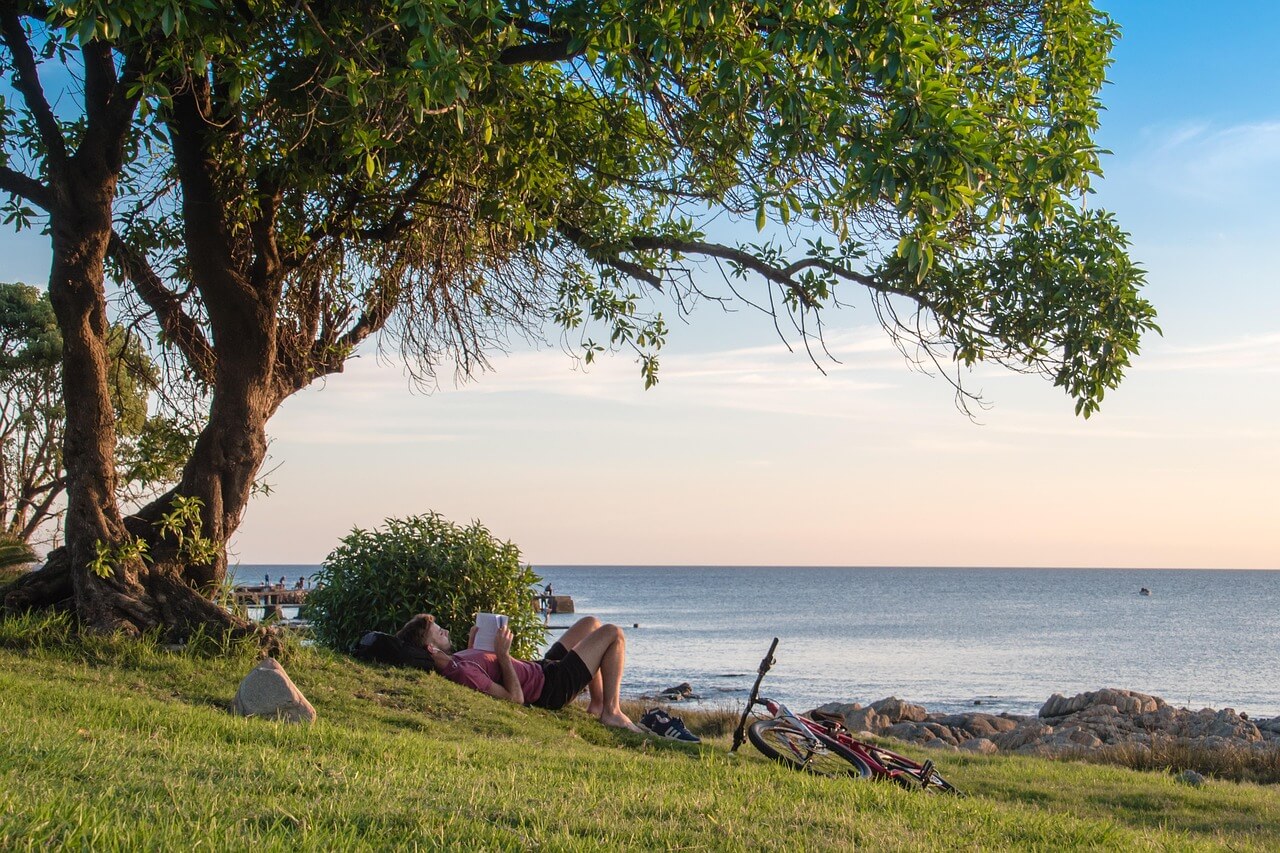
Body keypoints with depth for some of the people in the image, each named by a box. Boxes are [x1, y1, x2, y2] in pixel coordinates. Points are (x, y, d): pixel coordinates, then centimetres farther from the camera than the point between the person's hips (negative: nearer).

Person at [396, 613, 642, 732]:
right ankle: (611, 712, 4)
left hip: (542, 668, 10)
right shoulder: (461, 672, -36)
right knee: (613, 634, -4)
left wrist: (472, 643, 4)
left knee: (591, 623, 25)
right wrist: (503, 654, -30)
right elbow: (515, 698, -32)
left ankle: (597, 705, 24)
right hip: (552, 686, -10)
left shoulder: (451, 662, -4)